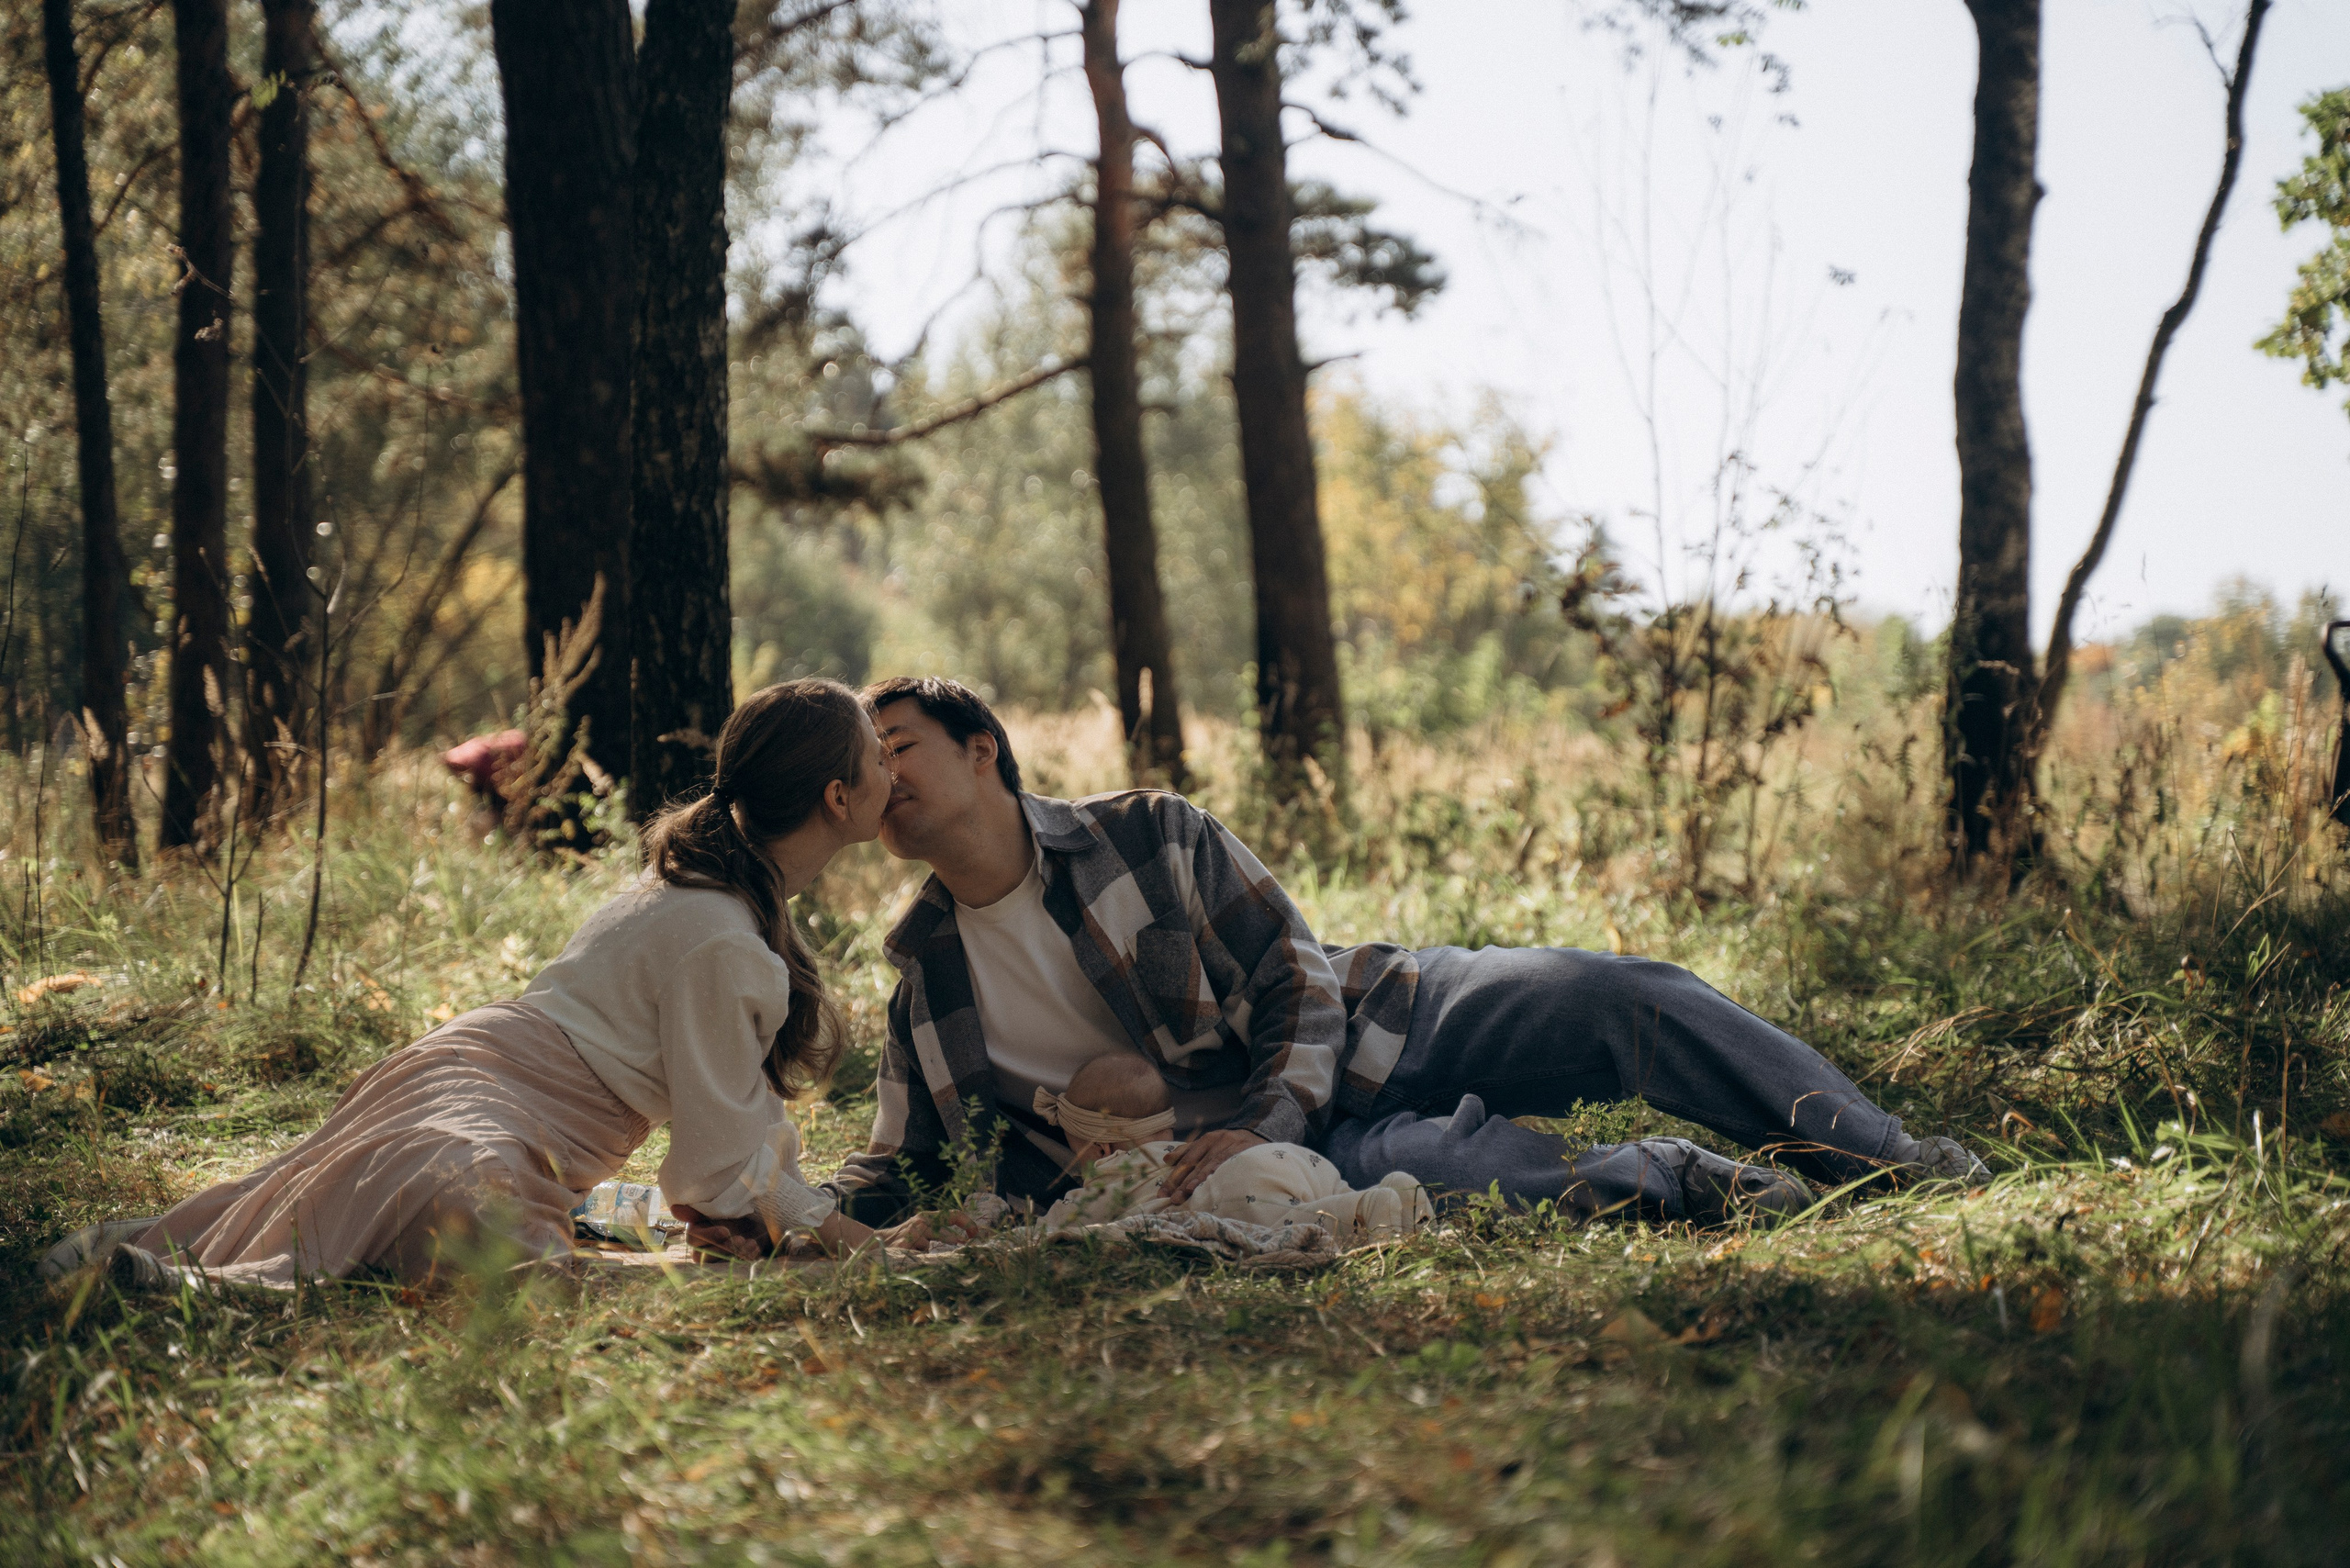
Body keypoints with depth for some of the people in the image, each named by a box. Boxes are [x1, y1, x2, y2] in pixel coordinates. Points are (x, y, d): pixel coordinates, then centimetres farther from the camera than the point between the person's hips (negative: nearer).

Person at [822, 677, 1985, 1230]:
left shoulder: (1148, 835, -3)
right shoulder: (926, 980, 3)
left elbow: (1296, 978, -4)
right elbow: (899, 1166, 12)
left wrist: (1261, 1124, -22)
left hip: (1365, 1023, 1)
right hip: (1303, 1143, -1)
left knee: (1622, 1001, -21)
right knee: (1420, 1160, -40)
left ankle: (1906, 1168, -15)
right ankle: (1680, 1186, -29)